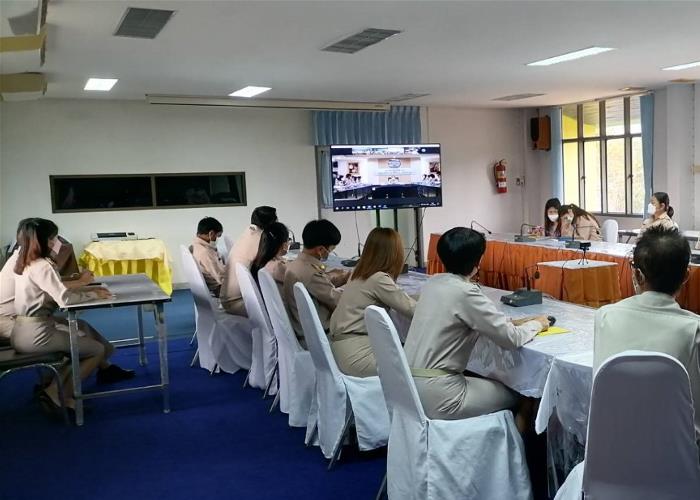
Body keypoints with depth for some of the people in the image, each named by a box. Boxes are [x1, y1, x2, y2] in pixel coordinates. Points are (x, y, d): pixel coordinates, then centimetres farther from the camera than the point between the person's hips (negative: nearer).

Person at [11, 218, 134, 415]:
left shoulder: (25, 263, 10)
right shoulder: (42, 266, -20)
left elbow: (55, 292, 13)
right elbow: (65, 299, -25)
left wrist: (86, 289, 4)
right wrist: (93, 294, -9)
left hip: (27, 330, 9)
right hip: (36, 333, -9)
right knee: (97, 350, 3)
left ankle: (105, 368, 32)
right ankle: (58, 394, 1)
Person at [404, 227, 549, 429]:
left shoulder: (434, 283, 5)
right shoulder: (465, 292, -18)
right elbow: (512, 339, -13)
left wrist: (511, 322, 10)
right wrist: (537, 324, 6)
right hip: (436, 396, -8)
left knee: (489, 383, 29)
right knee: (515, 394, 14)